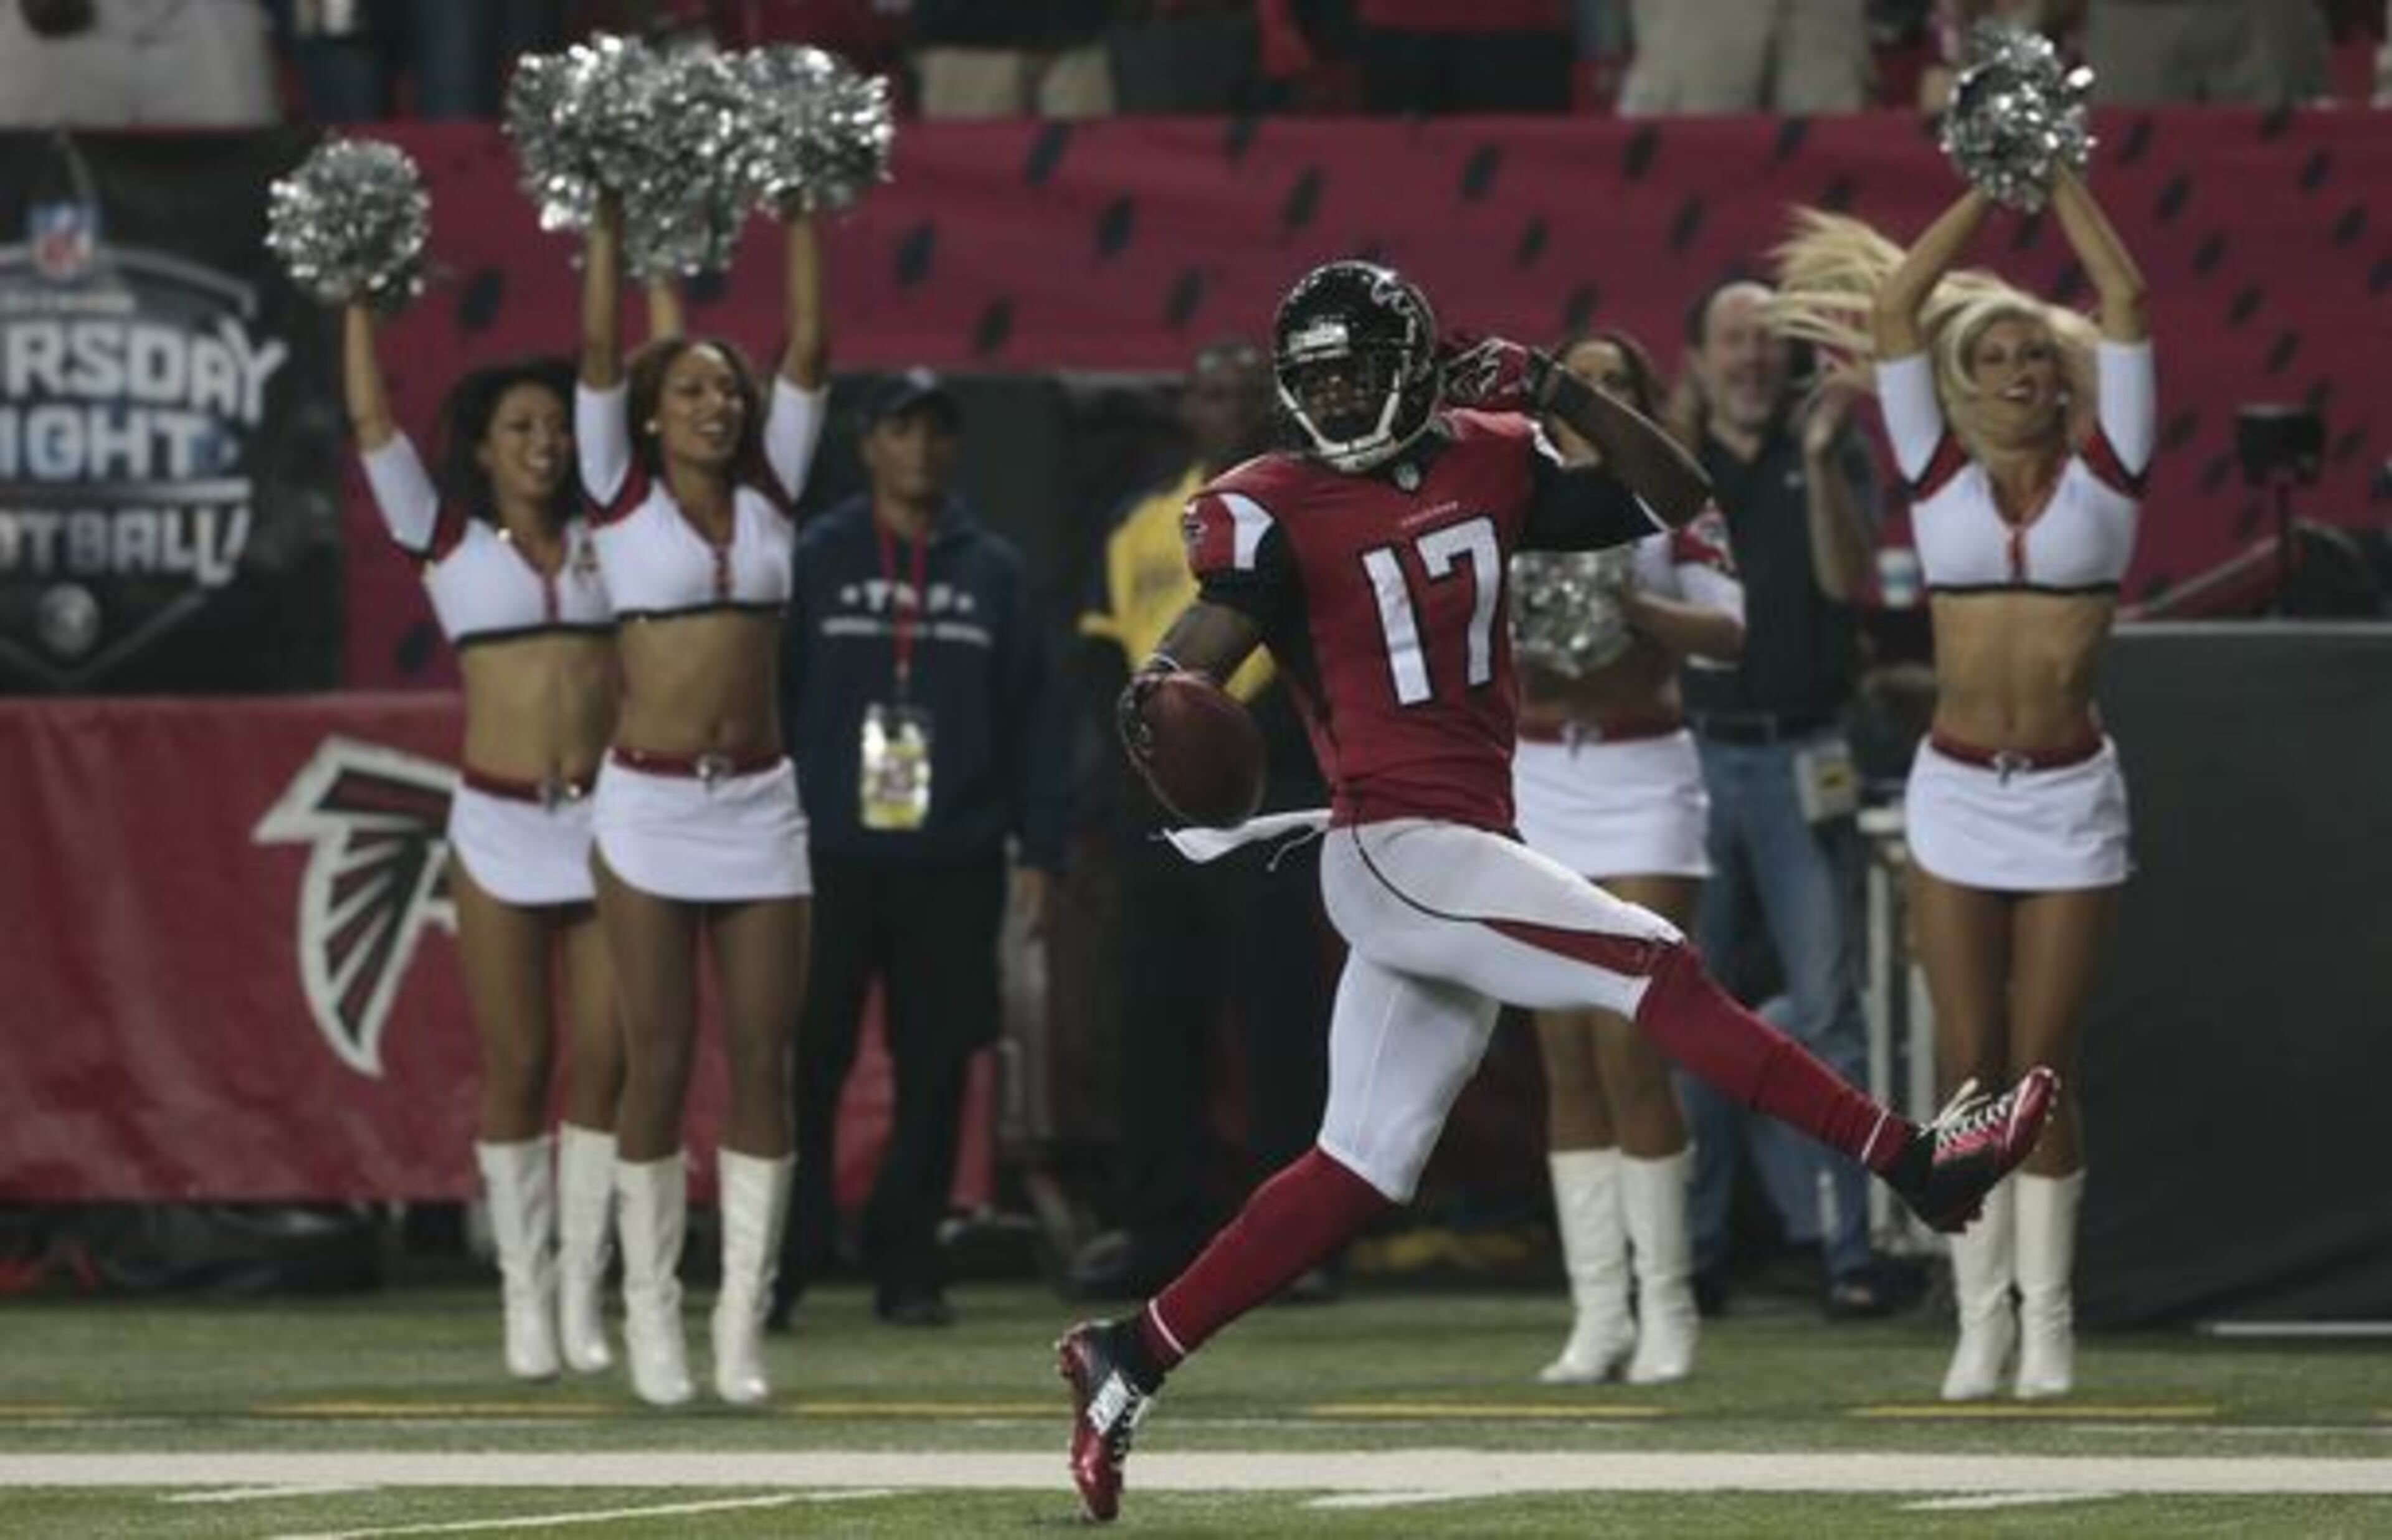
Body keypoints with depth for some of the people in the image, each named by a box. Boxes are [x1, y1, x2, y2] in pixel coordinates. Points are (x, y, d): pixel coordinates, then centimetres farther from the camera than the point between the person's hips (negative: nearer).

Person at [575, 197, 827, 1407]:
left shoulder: (767, 494, 8)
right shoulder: (624, 493, 1)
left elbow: (808, 347, 4)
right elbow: (596, 346, -6)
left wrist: (802, 215, 2)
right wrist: (609, 216, -6)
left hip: (759, 808, 3)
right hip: (650, 807, -3)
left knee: (763, 1061, 0)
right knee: (659, 1065, -1)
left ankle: (743, 1323, 2)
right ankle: (651, 1312, 7)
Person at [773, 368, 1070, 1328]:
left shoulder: (992, 572, 11)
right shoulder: (814, 561, 5)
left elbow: (1032, 719, 10)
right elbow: (769, 701, 4)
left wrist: (1038, 852, 4)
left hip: (953, 864, 2)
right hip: (831, 857, -2)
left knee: (936, 1070, 2)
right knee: (807, 1065, -4)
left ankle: (907, 1267, 10)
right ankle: (783, 1265, 1)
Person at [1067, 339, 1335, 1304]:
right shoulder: (1141, 527, 16)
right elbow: (1104, 651, 16)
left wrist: (1246, 734, -17)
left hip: (1270, 793, -5)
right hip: (1157, 806, 5)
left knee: (1280, 1023, -6)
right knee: (1157, 1019, 5)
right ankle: (1160, 1230, 11)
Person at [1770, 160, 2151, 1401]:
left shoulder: (2104, 472, 4)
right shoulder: (1942, 476, 6)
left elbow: (2124, 302, -2)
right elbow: (1893, 309, 1)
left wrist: (2061, 178, 2)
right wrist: (1990, 187, 4)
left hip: (2070, 796, -1)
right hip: (1957, 790, 1)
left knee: (2041, 1069, 1)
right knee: (1968, 1065, 0)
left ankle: (2048, 1320, 7)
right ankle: (1980, 1319, 5)